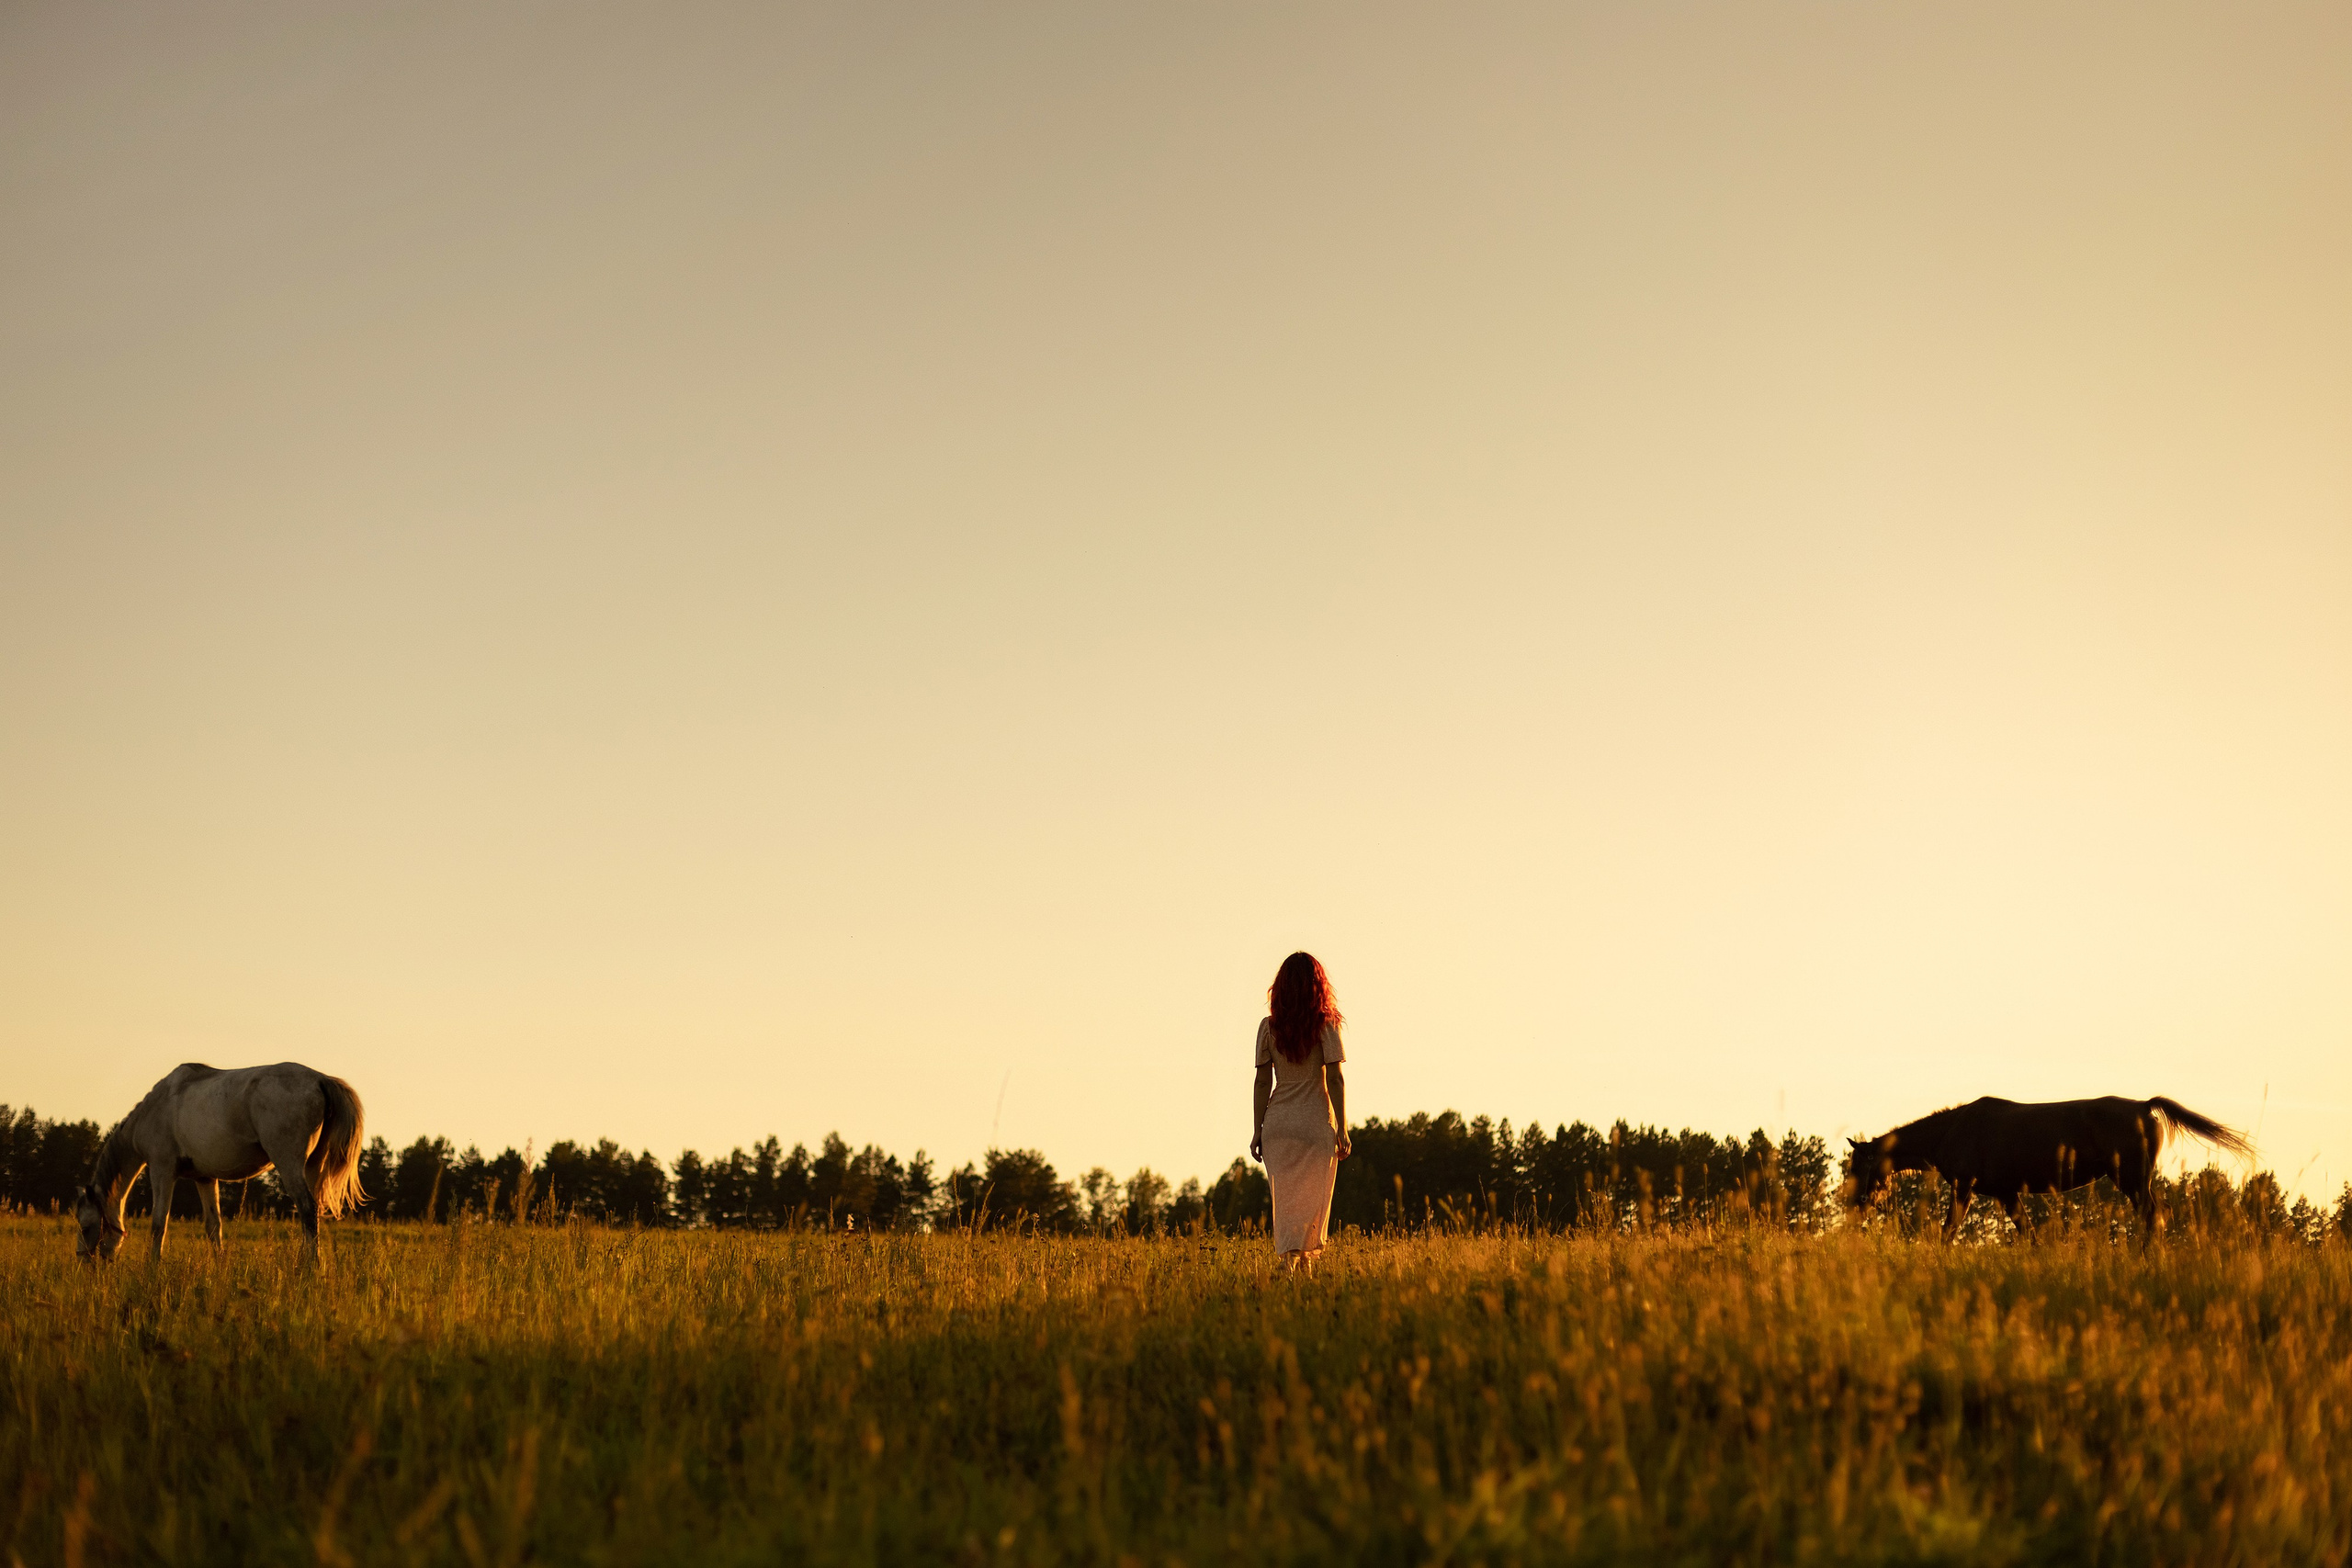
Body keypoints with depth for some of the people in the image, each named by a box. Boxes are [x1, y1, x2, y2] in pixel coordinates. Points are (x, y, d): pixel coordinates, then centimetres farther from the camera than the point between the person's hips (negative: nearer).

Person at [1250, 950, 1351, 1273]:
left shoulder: (1269, 1026, 1)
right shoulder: (1326, 1024, -6)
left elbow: (1262, 1082, 1)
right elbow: (1335, 1080, -9)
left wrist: (1258, 1130, 6)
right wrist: (1342, 1129, -6)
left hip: (1277, 1123, 2)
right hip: (1317, 1123, -2)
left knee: (1286, 1200, 9)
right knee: (1313, 1200, 6)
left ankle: (1290, 1258, -2)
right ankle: (1306, 1263, -4)